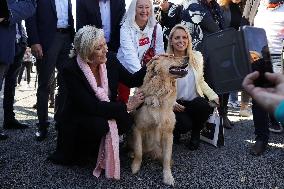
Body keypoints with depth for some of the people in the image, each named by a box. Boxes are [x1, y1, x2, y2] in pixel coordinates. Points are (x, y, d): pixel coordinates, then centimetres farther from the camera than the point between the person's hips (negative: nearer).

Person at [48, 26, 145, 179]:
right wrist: (126, 106, -30)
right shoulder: (71, 70, -24)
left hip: (105, 114, 5)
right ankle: (79, 153, -2)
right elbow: (91, 107, -30)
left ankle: (96, 148, 5)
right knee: (99, 124, -34)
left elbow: (131, 81, 1)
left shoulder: (109, 59, -10)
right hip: (76, 121, -5)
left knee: (126, 121, -23)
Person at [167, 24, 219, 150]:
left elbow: (201, 82, 14)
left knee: (206, 106, -31)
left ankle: (196, 134, 3)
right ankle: (176, 131, 10)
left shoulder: (197, 57, 5)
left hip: (195, 101, 4)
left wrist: (213, 96, -1)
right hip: (175, 104, -3)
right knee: (185, 124, -31)